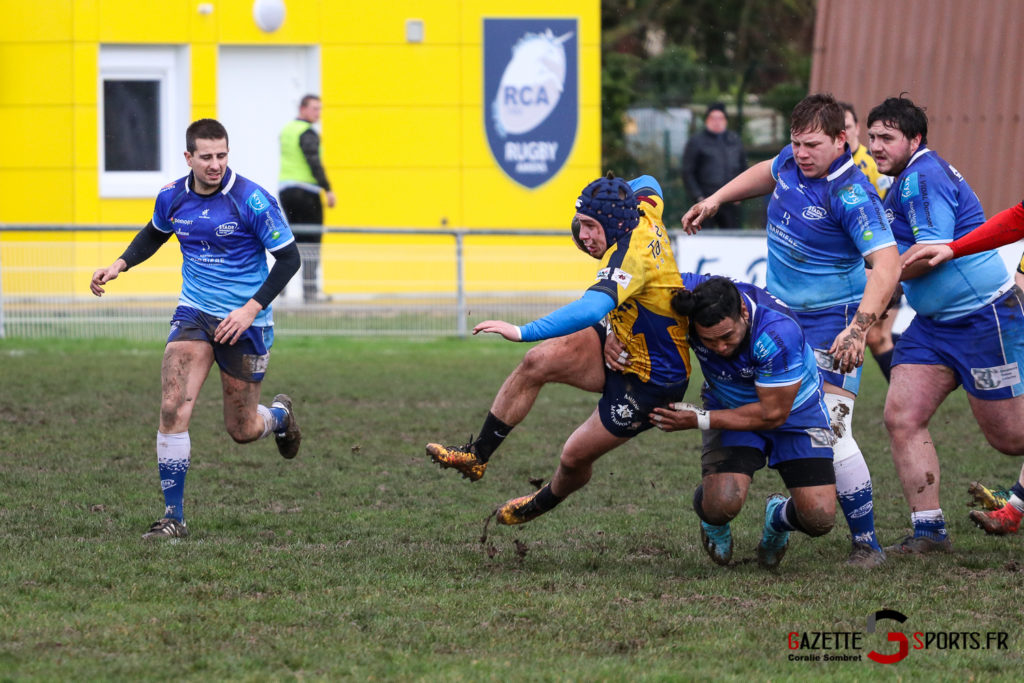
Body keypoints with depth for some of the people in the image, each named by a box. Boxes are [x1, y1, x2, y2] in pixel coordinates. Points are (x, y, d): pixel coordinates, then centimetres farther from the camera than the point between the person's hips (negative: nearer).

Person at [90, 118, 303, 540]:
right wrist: (120, 265, 5)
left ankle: (279, 415, 45)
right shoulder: (172, 197, -2)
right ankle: (173, 517, -10)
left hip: (245, 320, -3)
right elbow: (154, 235, 21)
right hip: (194, 313, 3)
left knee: (242, 431, 7)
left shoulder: (252, 201, -17)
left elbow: (289, 258, -11)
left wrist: (252, 309, -20)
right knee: (173, 407, -16)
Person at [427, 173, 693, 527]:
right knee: (537, 362, -10)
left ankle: (546, 501, 35)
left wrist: (523, 332, -49)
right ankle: (476, 456, -4)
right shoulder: (644, 218, -7)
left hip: (651, 381, -9)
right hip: (618, 340, 9)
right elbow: (647, 186, 19)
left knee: (575, 456, 2)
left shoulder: (631, 255, -34)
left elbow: (591, 309, -50)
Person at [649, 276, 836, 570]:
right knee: (721, 505, -25)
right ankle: (714, 522, 15)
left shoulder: (779, 333, -38)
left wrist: (698, 420, -26)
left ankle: (778, 518, 24)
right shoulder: (688, 298, -29)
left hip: (794, 409, -2)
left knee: (819, 519, -15)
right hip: (730, 406, 2)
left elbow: (773, 414, -26)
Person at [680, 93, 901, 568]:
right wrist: (715, 200, 24)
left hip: (830, 322, -9)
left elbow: (886, 264, -33)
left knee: (829, 431, -18)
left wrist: (858, 328, -43)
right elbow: (768, 173, 26)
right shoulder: (793, 161, -1)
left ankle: (866, 544, -12)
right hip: (780, 313, 9)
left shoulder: (851, 195, -25)